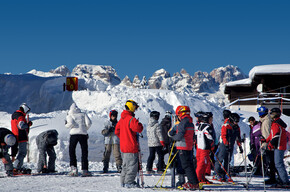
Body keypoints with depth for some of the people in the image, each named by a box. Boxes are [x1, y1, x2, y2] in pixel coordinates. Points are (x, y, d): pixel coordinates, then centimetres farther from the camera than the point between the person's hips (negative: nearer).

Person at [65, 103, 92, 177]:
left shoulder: (69, 115, 8)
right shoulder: (83, 114, 14)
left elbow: (71, 123, -12)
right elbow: (88, 123, 2)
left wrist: (67, 125, 9)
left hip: (74, 134, -1)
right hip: (83, 134, 1)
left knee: (72, 151, 9)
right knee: (84, 152, 6)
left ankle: (73, 168, -4)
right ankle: (85, 170, 1)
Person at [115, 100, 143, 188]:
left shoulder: (121, 119, 12)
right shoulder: (131, 119, -18)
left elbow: (117, 131, 18)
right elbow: (138, 128, -28)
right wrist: (139, 124, -7)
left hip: (123, 146, 9)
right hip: (131, 146, -9)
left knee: (126, 165, 17)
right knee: (132, 164, -4)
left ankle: (123, 182, 21)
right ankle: (129, 182, -4)